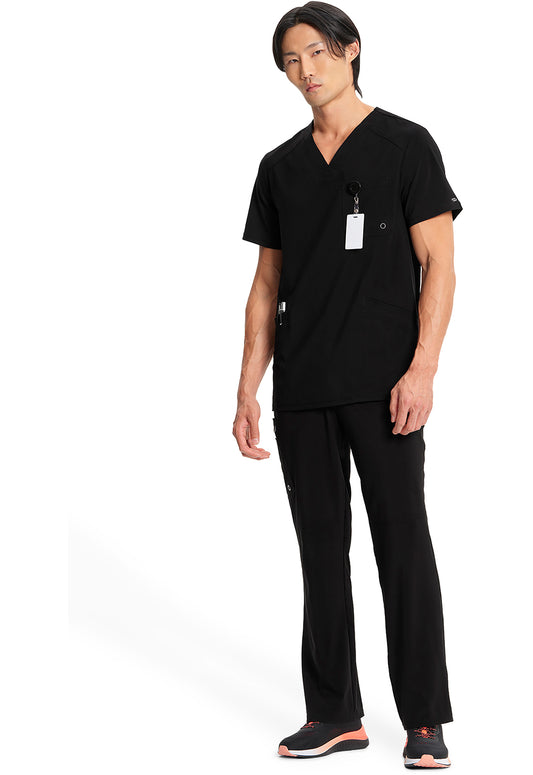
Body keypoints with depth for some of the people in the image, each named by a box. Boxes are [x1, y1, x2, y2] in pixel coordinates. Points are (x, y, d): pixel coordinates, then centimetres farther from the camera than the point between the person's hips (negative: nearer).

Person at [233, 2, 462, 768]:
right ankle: (335, 712, 18)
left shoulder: (405, 144, 0)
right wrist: (248, 390, 8)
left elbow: (438, 267, -5)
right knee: (321, 547, 8)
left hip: (381, 385, -5)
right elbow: (266, 288, 14)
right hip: (302, 390, 5)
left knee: (403, 541, -3)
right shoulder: (280, 167, 13)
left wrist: (423, 367, -16)